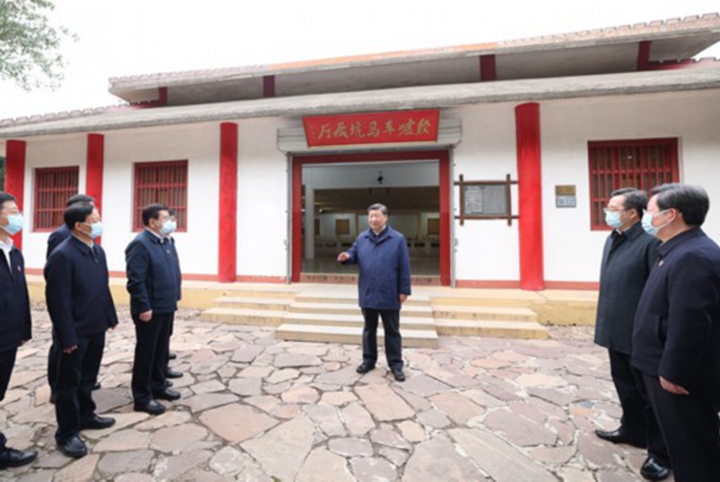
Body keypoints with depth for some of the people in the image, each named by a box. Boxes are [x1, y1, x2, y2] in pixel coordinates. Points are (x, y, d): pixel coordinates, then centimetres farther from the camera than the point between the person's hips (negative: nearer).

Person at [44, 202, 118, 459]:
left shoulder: (98, 251, 6)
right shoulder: (62, 255, -18)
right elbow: (58, 300, -19)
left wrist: (110, 317, 12)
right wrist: (67, 336, -18)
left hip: (96, 328, 7)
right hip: (76, 332, -7)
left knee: (88, 377, 21)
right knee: (69, 382, 9)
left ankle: (85, 415, 39)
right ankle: (67, 433, 24)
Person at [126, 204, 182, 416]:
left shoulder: (167, 243, 11)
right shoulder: (140, 244, -16)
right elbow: (135, 281, -20)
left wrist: (175, 299, 14)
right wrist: (144, 307, -20)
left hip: (166, 307, 8)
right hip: (150, 310, -8)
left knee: (161, 350, 19)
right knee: (146, 353, 5)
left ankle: (158, 386, 34)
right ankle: (142, 397, 19)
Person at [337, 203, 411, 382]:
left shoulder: (398, 239, -6)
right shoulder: (362, 238, 5)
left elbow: (404, 267, -6)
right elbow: (354, 256, 11)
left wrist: (404, 290, -8)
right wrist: (346, 257, -13)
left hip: (389, 296, -3)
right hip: (367, 294, 3)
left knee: (392, 331, 9)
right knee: (369, 329, 16)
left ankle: (396, 364, 22)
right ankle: (369, 360, 32)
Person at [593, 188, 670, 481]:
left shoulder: (651, 241, -18)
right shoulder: (612, 239, 8)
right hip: (616, 331, 8)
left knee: (649, 393, 10)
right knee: (625, 386, 24)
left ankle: (660, 452, 28)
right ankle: (633, 430, 44)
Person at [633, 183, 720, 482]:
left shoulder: (692, 257, -24)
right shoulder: (682, 251, 8)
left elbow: (690, 323, -27)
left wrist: (673, 373, -20)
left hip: (681, 377, -9)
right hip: (670, 370, 9)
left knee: (692, 450, 8)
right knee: (688, 445, 24)